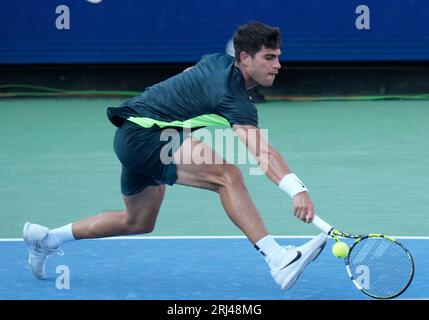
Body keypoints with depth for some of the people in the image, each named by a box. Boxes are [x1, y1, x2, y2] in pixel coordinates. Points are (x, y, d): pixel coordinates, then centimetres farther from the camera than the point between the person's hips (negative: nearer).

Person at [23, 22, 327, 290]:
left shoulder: (218, 62, 5)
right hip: (144, 133, -11)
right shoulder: (234, 97, -24)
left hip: (134, 137, 11)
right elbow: (262, 151, -38)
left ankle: (46, 238, 41)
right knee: (228, 175, -30)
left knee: (139, 222, 28)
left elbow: (186, 75, 28)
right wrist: (296, 188, -49)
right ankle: (278, 260, -40)